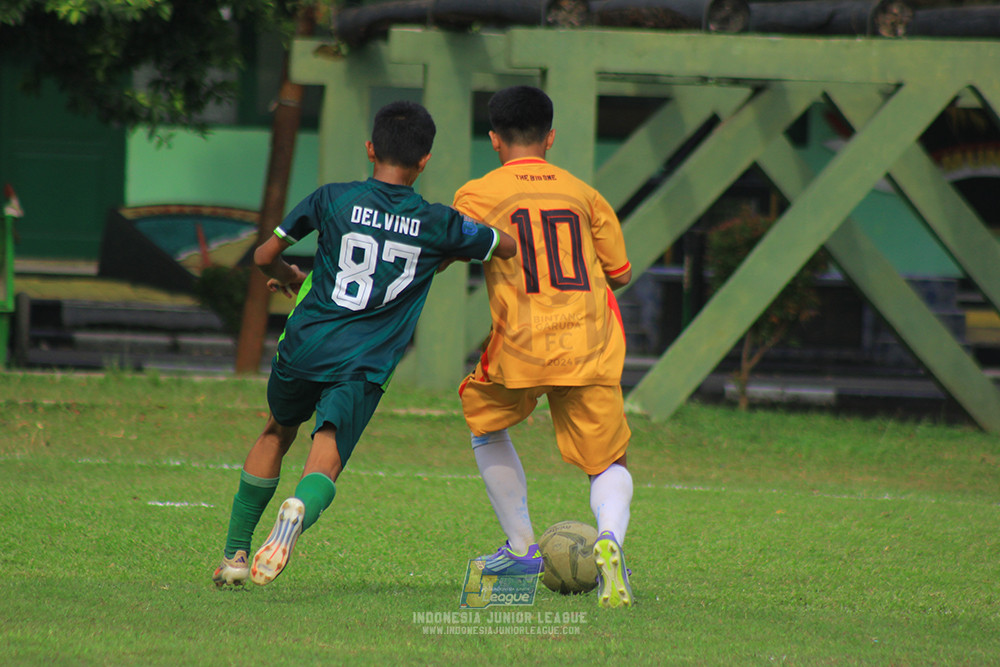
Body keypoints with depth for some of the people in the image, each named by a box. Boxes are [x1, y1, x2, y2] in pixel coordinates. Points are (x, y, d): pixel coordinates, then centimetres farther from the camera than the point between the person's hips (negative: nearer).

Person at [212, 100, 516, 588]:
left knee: (278, 432, 26)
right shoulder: (439, 223, 3)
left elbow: (265, 256, 10)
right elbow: (508, 247, 19)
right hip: (363, 367, -2)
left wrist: (287, 276, 33)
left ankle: (234, 554, 30)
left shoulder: (332, 199, 2)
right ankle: (300, 510, -45)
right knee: (325, 460, -8)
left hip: (303, 346, 2)